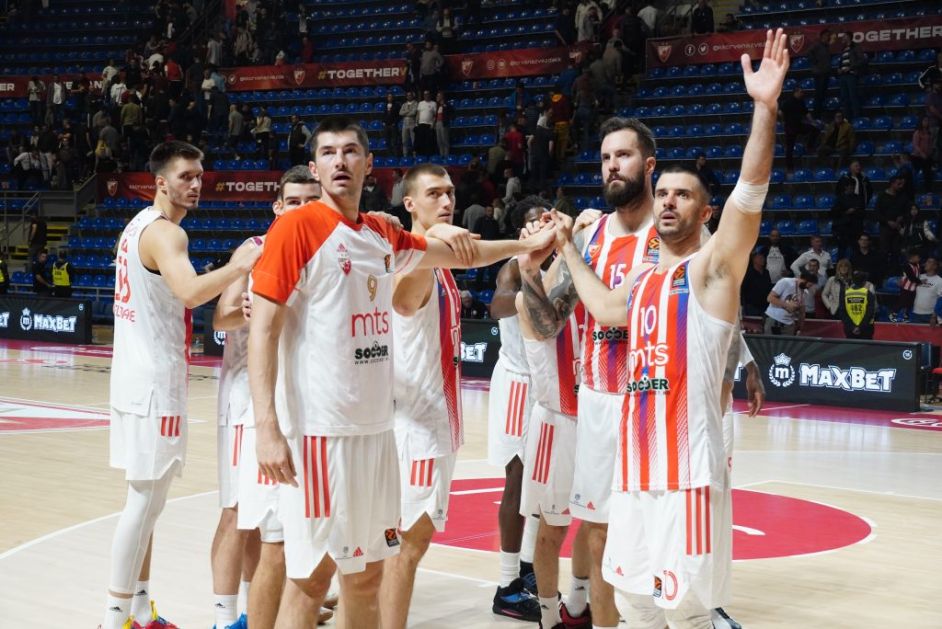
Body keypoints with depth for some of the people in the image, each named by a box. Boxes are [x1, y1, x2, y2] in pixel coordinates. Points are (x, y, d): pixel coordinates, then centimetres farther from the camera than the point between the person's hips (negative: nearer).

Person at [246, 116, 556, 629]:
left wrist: (527, 245, 29)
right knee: (311, 577, -2)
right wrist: (266, 426, -20)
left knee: (367, 573, 14)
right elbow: (262, 328, -13)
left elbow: (460, 254, 30)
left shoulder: (383, 236, 12)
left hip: (375, 427, 7)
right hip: (319, 430, -7)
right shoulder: (296, 228, -8)